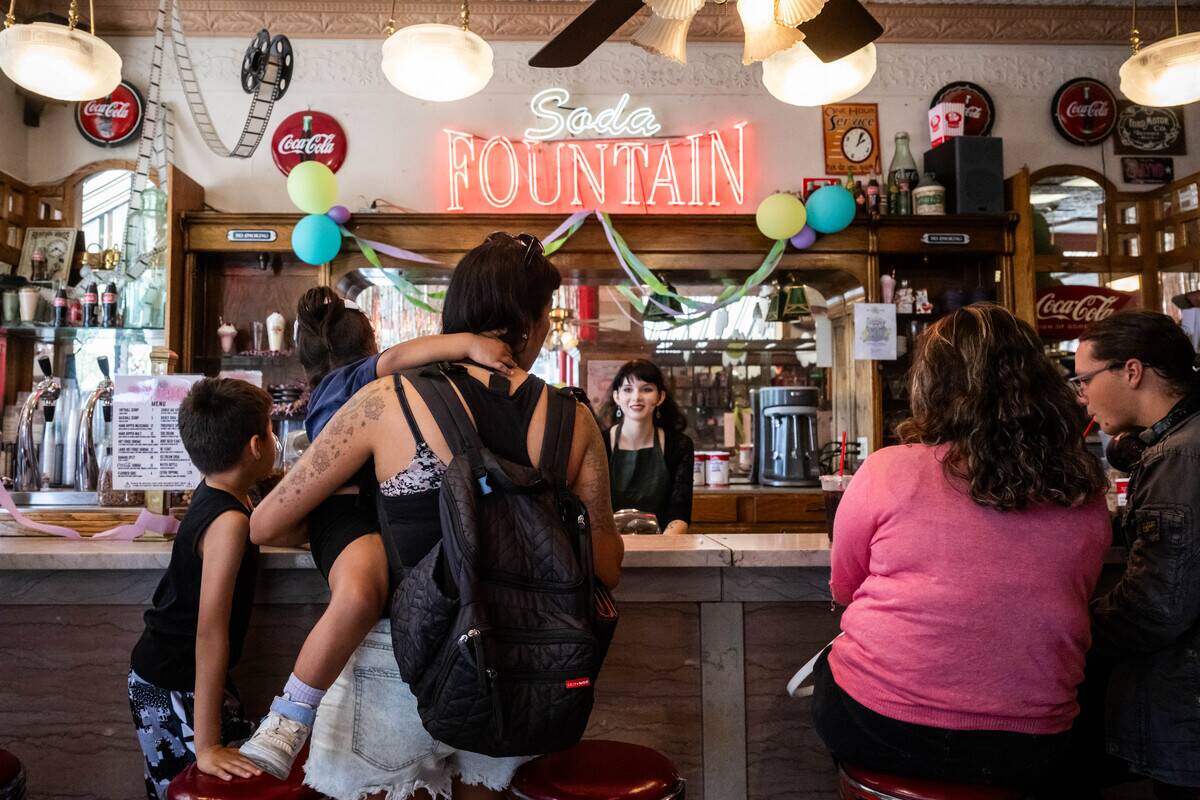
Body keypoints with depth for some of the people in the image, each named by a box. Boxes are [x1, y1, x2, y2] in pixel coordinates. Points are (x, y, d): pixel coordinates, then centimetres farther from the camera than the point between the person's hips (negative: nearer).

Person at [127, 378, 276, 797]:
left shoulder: (214, 492, 0)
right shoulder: (230, 521, -26)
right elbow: (211, 629, -29)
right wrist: (207, 745, -27)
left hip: (163, 673, 9)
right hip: (174, 689, -9)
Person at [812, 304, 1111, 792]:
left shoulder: (890, 470, -15)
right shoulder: (1086, 498, -4)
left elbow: (842, 588, 1)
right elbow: (1050, 613, 12)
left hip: (880, 732, -3)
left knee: (831, 666, 28)